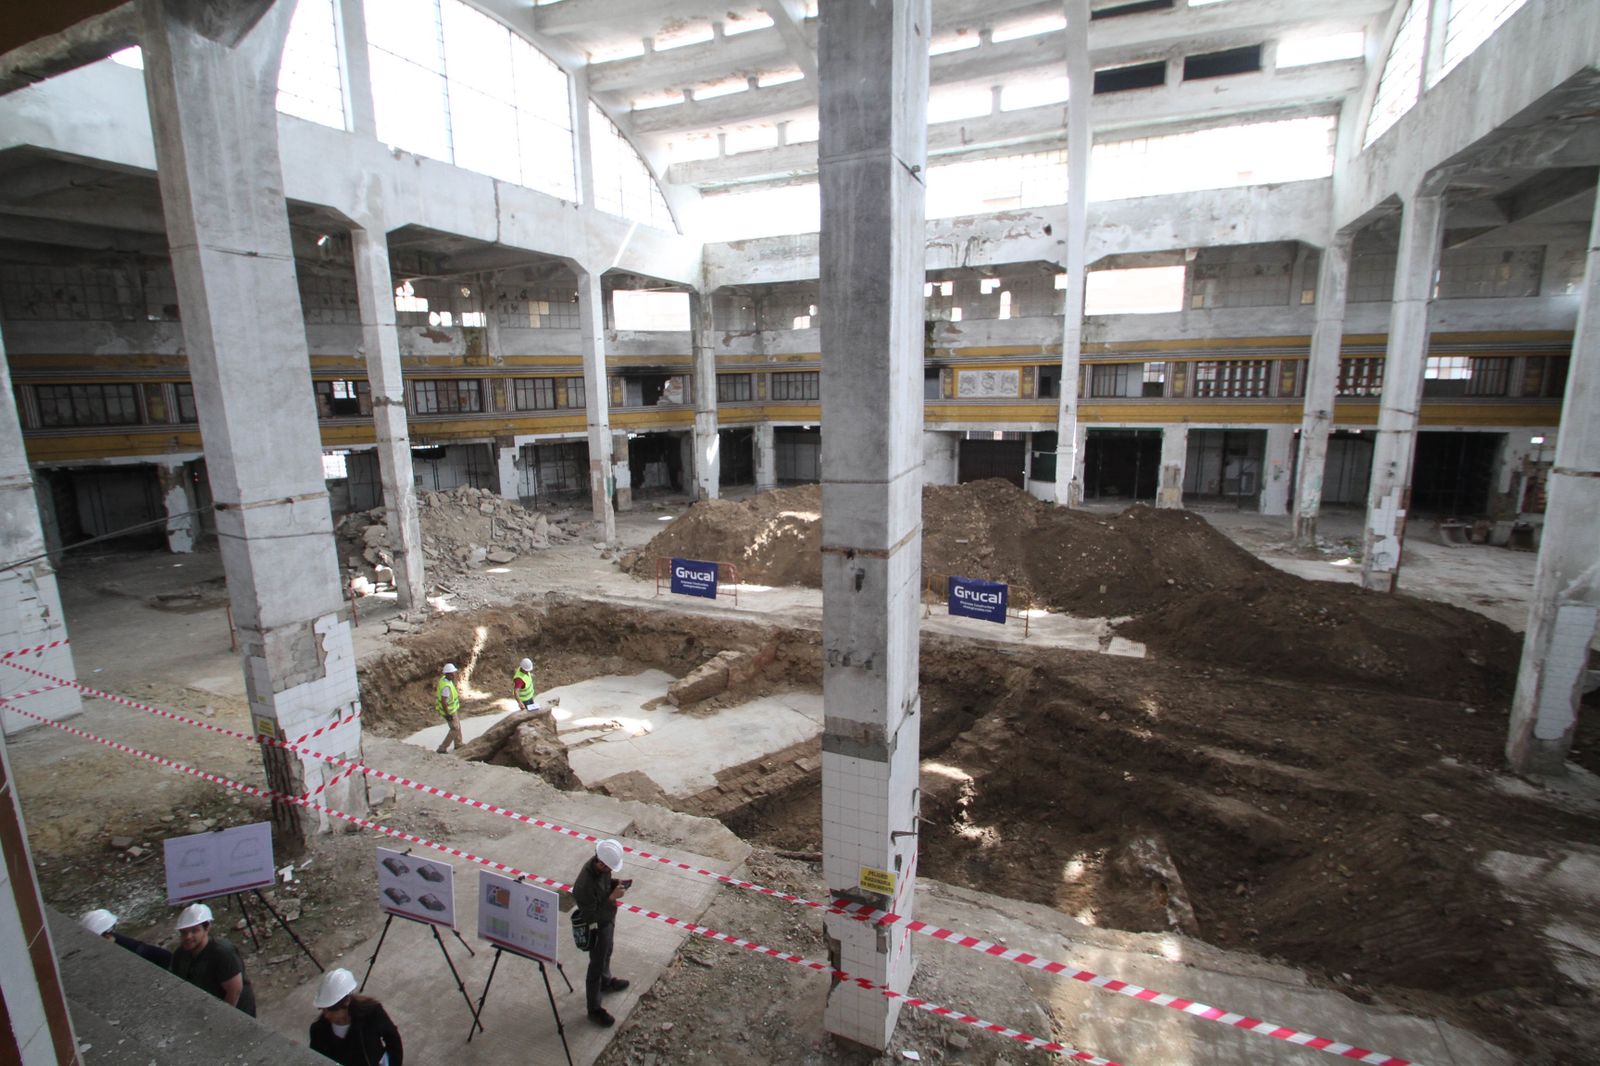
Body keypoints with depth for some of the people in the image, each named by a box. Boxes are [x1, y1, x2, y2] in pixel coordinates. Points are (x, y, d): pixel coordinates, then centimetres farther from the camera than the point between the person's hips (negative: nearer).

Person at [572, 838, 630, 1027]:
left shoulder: (601, 867, -18)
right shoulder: (584, 885, -40)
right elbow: (591, 916, -30)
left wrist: (616, 883, -14)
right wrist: (612, 898, -34)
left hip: (608, 919, 7)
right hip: (596, 927, -7)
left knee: (606, 954, 31)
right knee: (596, 965, 13)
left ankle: (606, 982, 58)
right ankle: (594, 1009, 34)